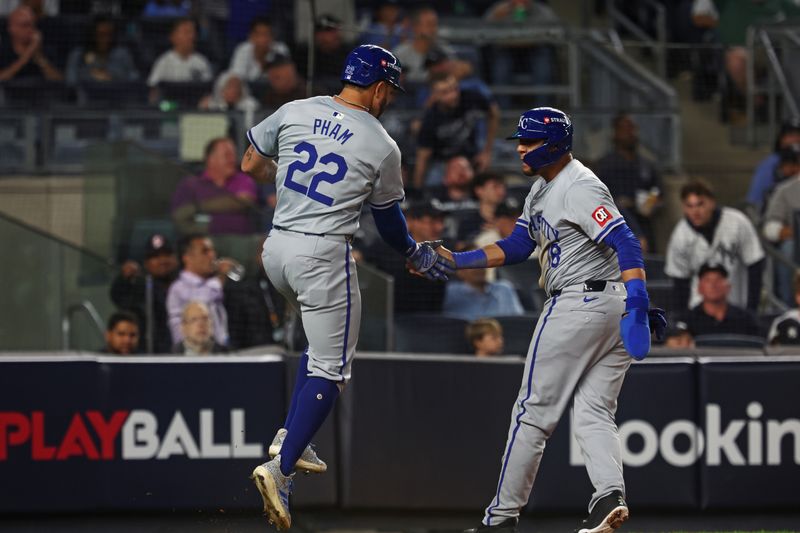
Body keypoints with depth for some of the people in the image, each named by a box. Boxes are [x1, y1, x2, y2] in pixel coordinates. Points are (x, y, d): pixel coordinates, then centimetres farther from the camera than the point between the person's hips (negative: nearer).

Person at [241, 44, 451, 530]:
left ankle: (291, 439, 17)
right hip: (324, 257, -6)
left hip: (277, 248, 6)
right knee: (330, 371, 0)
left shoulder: (294, 112, 4)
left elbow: (250, 165, 15)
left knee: (323, 341, 28)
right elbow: (388, 218, 9)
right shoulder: (382, 146, -5)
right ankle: (281, 467, -13)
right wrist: (415, 253, 28)